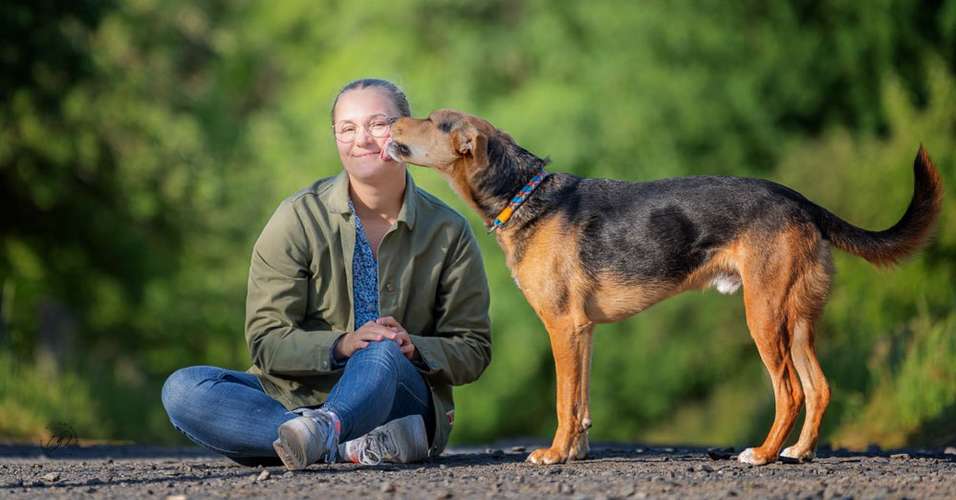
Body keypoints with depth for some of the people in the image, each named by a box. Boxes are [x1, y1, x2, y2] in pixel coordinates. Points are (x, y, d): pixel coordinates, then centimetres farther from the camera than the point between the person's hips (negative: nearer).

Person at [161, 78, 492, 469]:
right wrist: (340, 345, -23)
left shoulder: (448, 232, 4)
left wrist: (414, 349, -15)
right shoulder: (299, 218, 0)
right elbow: (266, 341, -4)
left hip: (401, 398, -1)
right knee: (181, 390, -27)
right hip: (298, 397, 2)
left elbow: (473, 349, 7)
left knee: (383, 353, -36)